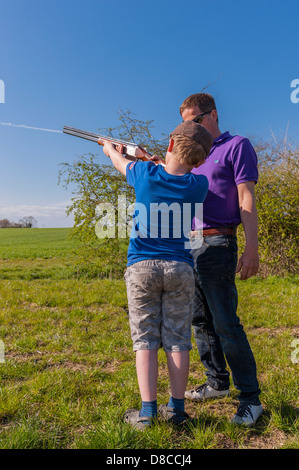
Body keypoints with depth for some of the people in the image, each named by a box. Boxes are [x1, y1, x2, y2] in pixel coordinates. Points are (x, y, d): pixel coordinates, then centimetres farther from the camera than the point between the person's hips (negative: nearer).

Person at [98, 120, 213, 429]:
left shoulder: (146, 174, -6)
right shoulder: (198, 185, -2)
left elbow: (121, 163, 17)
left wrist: (109, 148, 39)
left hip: (142, 268, -1)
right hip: (180, 268, 2)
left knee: (145, 340, 5)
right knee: (177, 340, 8)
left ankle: (147, 411, 8)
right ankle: (176, 408, 17)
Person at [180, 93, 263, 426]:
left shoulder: (237, 146, 0)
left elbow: (246, 200, -9)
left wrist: (251, 248, -17)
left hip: (217, 243, -8)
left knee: (225, 324, -7)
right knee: (200, 320, 12)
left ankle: (250, 397, 8)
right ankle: (217, 383, 27)